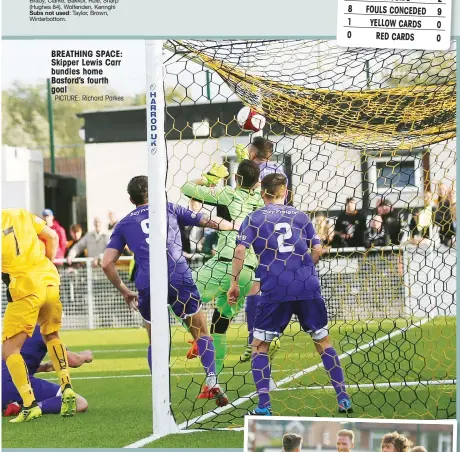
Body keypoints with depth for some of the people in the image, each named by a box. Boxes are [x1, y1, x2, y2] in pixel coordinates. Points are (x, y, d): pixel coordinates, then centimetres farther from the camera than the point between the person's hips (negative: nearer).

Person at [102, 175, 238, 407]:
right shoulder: (169, 209, 18)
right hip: (180, 279, -1)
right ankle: (212, 382, -5)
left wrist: (124, 291, 21)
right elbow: (208, 221, 23)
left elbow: (107, 263, 10)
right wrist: (236, 226, 38)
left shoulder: (123, 225, 18)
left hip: (147, 286, 1)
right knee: (201, 333, 13)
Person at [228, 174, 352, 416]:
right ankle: (343, 399, 11)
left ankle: (263, 406, 0)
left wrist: (234, 282, 1)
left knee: (259, 346, 9)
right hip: (308, 287, 2)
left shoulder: (254, 219, 7)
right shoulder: (301, 216, 14)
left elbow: (240, 251, -6)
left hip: (274, 290, -2)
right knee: (323, 341, 15)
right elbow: (317, 250, 8)